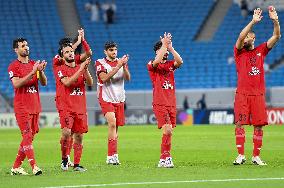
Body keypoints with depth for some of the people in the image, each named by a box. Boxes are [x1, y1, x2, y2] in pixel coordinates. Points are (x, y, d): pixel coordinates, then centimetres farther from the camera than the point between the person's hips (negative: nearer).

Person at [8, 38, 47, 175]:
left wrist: (41, 71, -11)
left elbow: (44, 83, 9)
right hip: (22, 106, -6)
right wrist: (32, 72, -22)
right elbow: (16, 84, -17)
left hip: (35, 106, 6)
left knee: (30, 137, 7)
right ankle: (34, 167, -20)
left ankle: (16, 167, 14)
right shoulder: (13, 66, -3)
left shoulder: (34, 64, 14)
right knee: (27, 136, -13)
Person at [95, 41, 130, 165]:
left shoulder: (121, 62, 10)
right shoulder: (100, 63, -2)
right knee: (112, 123, -23)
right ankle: (112, 155, -26)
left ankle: (112, 156, 14)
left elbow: (128, 78, -2)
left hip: (119, 99, 5)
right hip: (106, 98, -5)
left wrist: (124, 66, -20)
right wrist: (118, 66, -23)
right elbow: (104, 78, -17)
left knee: (116, 127, 6)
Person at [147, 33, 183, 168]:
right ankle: (165, 158, -15)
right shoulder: (152, 65, 0)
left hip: (171, 104, 6)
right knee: (168, 130, -18)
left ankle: (164, 159, 13)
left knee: (168, 131, 6)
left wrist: (171, 47, -7)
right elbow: (157, 61, -23)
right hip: (160, 104, -6)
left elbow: (180, 61, -6)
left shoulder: (170, 64, 14)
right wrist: (164, 44, -17)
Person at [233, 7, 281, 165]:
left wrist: (275, 21, -14)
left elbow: (277, 36, 2)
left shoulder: (261, 51, 11)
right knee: (240, 124, -6)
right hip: (242, 94, -1)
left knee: (259, 125, 0)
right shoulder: (239, 52, 6)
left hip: (258, 94, 1)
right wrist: (253, 22, -21)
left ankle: (256, 156, 5)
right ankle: (241, 155, -3)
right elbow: (240, 37, -13)